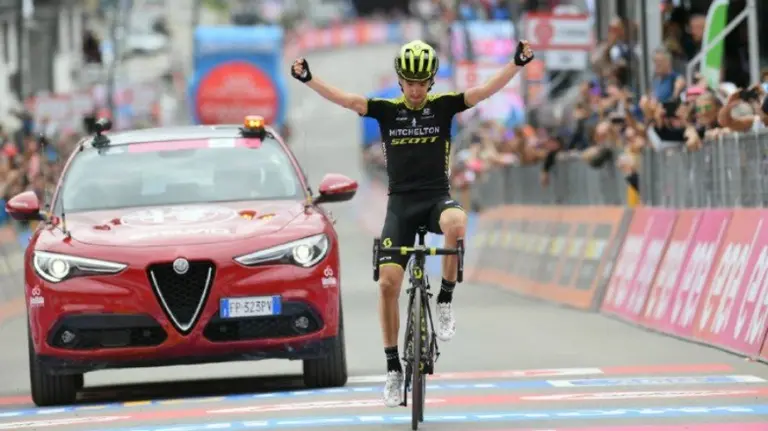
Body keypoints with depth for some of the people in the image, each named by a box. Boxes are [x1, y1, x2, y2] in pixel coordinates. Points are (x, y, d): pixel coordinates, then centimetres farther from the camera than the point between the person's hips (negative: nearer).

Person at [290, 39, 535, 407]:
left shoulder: (443, 106, 2)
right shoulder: (386, 111, 4)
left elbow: (488, 89, -7)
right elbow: (345, 99, -6)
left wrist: (518, 63, -21)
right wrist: (307, 79, -20)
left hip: (437, 197, -1)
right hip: (401, 203, 1)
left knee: (456, 224, -38)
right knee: (388, 283, -9)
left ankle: (445, 302, -18)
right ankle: (393, 367, 1)